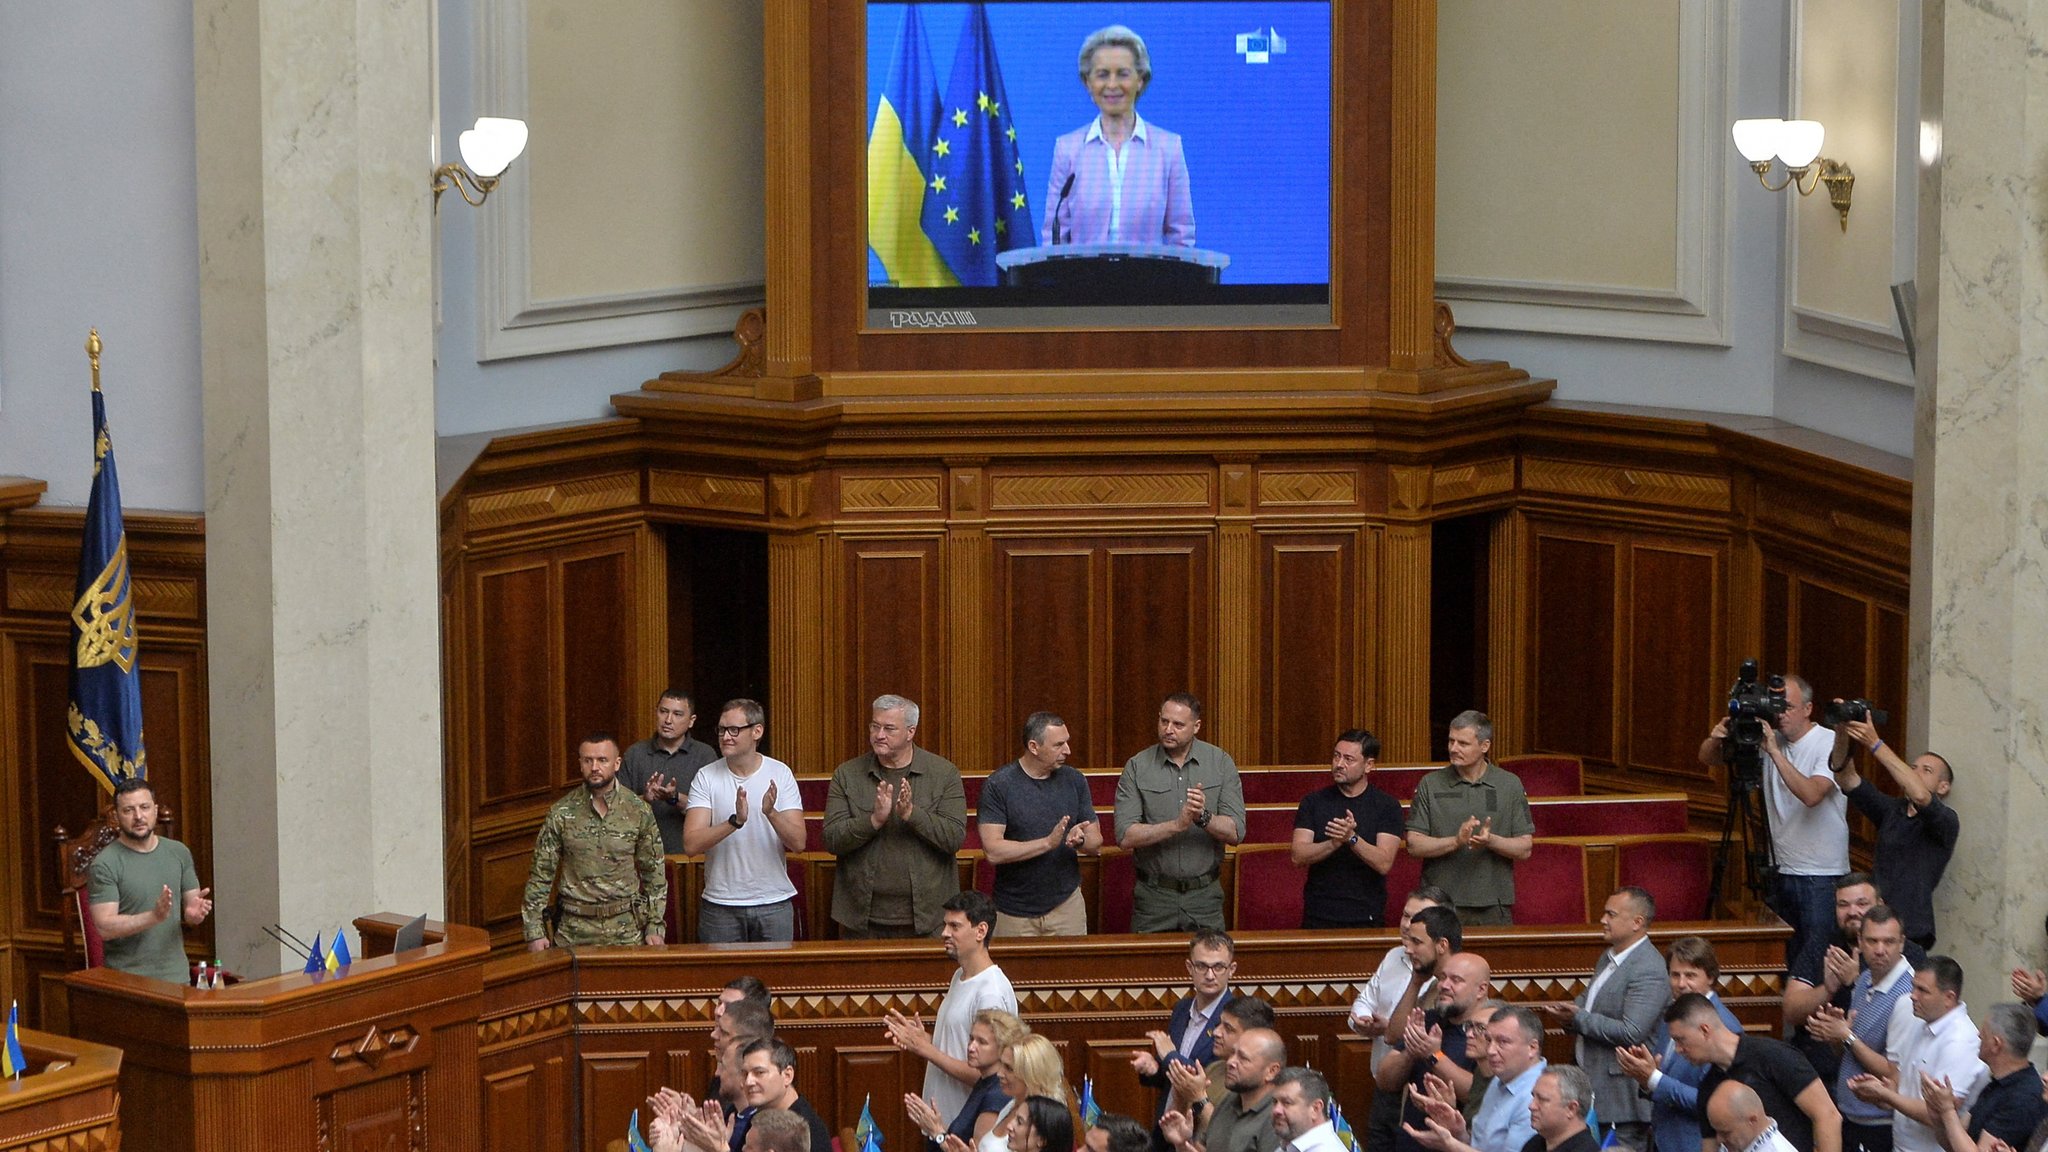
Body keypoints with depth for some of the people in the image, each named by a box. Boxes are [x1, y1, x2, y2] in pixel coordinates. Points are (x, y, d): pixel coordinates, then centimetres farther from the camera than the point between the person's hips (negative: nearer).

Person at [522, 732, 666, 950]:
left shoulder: (638, 811, 0)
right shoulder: (561, 813, -2)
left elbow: (654, 873, 5)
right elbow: (540, 876, 1)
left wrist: (655, 927, 0)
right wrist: (534, 931, -4)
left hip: (627, 930, 0)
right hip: (574, 929, 0)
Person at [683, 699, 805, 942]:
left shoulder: (780, 774, -1)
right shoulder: (706, 778, -3)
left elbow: (798, 843, -8)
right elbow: (691, 844, -14)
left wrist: (771, 813, -26)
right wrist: (735, 821, -27)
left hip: (774, 902, 1)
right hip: (720, 905, 0)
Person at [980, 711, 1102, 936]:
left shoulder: (1074, 780, 3)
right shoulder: (998, 785, -10)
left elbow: (1096, 843, 6)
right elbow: (993, 851, -18)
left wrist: (1080, 840, -17)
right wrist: (1048, 842, -25)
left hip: (1066, 906, 3)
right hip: (1014, 914, -3)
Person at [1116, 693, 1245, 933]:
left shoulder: (1221, 763, 0)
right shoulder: (1137, 767, -3)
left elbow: (1235, 832, -5)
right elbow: (1125, 836, -12)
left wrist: (1203, 818, -24)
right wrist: (1178, 825, -21)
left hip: (1204, 895, 1)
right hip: (1154, 895, -1)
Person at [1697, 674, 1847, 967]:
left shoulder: (1830, 744, -10)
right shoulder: (1767, 740, 6)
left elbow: (1811, 794, -27)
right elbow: (1707, 759, 8)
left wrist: (1775, 752, -28)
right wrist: (1716, 739, -15)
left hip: (1821, 876, -6)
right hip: (1780, 871, 6)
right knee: (1786, 961, 8)